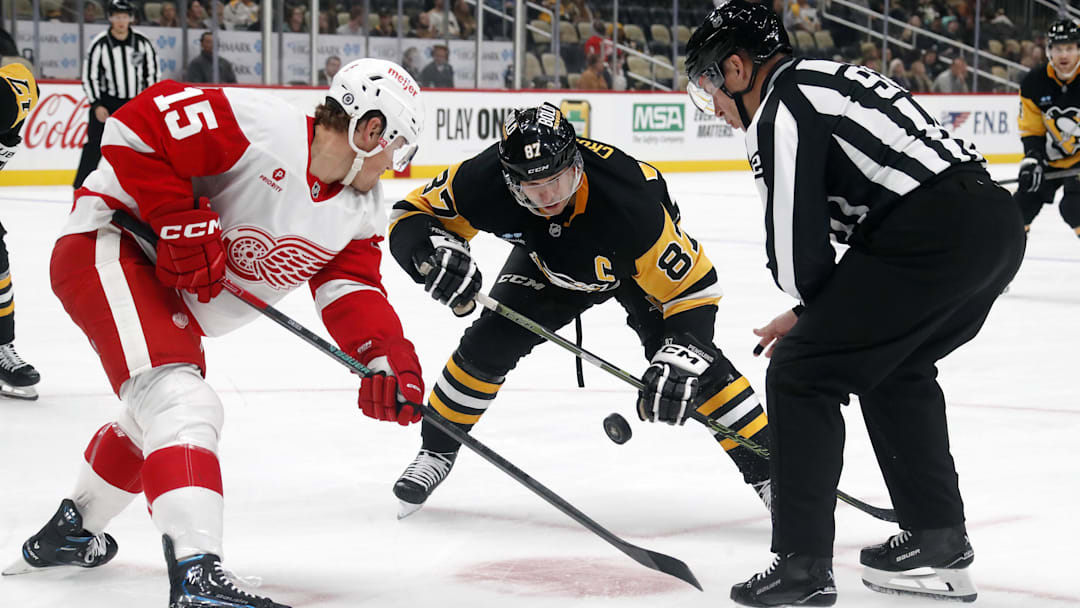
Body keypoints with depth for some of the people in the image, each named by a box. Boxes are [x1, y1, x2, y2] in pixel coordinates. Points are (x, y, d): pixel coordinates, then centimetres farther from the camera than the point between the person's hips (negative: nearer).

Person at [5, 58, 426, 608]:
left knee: (154, 420, 27)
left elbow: (351, 291, -5)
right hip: (110, 248, -10)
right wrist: (182, 218, -28)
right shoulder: (259, 125, -26)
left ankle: (70, 531, 52)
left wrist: (388, 354, -23)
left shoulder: (361, 213, 0)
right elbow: (137, 124, -26)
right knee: (181, 403, -27)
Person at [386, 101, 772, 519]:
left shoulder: (629, 198, -43)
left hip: (646, 262, -3)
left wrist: (680, 357, -46)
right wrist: (433, 252, -43)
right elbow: (410, 216, -20)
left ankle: (766, 469, -8)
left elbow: (693, 285, -33)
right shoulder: (485, 181, -36)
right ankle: (436, 452, 13)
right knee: (488, 344, -9)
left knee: (696, 365, -20)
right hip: (549, 261, 3)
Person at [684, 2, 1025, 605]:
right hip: (1000, 217, 10)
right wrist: (810, 315, 25)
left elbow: (797, 243, -6)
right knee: (897, 369, 29)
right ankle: (941, 543, 32)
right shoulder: (833, 77, 26)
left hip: (933, 234, -10)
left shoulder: (781, 108, -3)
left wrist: (809, 306, 15)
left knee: (800, 373, 1)